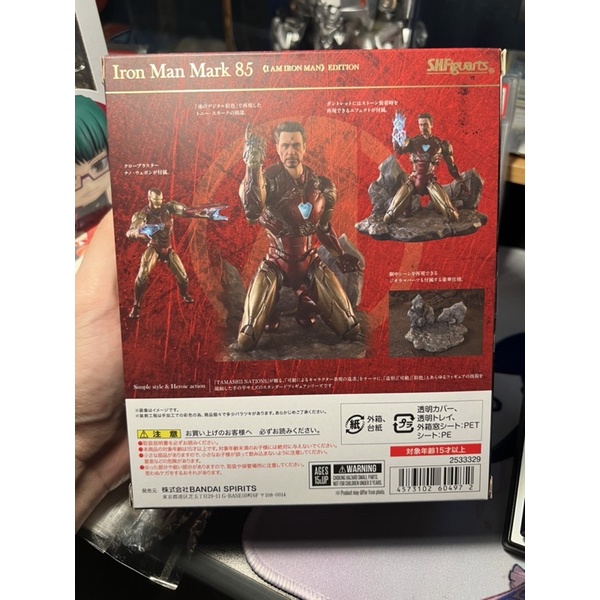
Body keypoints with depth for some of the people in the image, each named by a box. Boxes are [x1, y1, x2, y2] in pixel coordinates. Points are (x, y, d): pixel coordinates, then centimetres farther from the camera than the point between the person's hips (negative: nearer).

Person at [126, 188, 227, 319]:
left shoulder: (168, 207, -16)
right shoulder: (142, 214, -21)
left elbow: (188, 212, -15)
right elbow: (130, 232, -35)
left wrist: (209, 213, -24)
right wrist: (140, 231, -60)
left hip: (168, 249, 3)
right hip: (153, 248, -2)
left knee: (183, 276, 4)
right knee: (143, 275, -25)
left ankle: (184, 294, 41)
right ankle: (136, 305, -6)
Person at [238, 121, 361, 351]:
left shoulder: (322, 184, -2)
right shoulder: (267, 178, -17)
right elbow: (252, 212, -40)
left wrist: (340, 255, 6)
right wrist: (253, 165, -46)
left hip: (309, 262, 4)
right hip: (276, 264, -3)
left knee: (352, 331, 2)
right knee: (246, 340, -12)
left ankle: (306, 302, 28)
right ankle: (271, 308, 22)